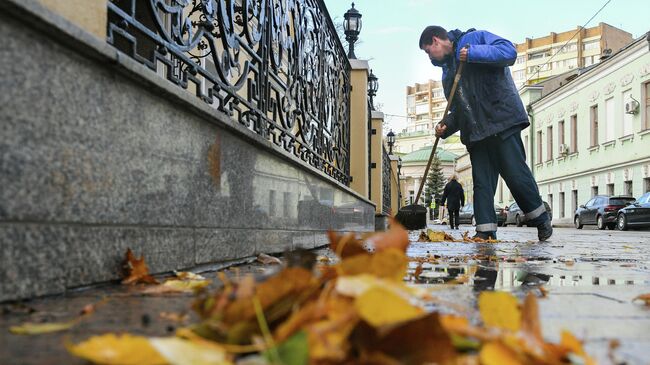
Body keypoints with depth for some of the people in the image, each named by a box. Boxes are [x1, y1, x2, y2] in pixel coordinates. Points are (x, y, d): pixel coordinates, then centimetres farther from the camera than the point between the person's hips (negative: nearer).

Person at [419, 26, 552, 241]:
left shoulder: (475, 38, 3)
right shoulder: (448, 71, 24)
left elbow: (509, 52, -14)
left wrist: (472, 53, -18)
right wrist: (446, 126, 5)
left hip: (501, 122, -7)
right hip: (475, 132, 8)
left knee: (516, 174, -6)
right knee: (481, 182, 1)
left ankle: (541, 219, 12)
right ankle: (485, 231, 2)